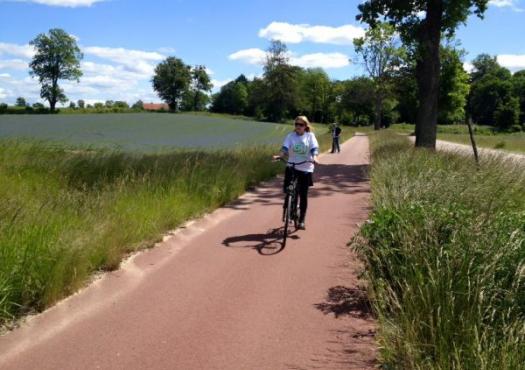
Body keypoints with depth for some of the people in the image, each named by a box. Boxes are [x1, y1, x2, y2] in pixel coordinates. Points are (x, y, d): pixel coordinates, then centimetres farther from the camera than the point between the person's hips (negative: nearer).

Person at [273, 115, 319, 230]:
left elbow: (314, 148, -11)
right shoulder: (290, 136, 3)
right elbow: (285, 148, -9)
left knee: (303, 195, 1)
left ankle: (302, 220, 11)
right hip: (292, 167, 1)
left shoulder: (310, 136, 1)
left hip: (306, 168, -1)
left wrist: (314, 158, -32)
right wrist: (279, 156, -30)